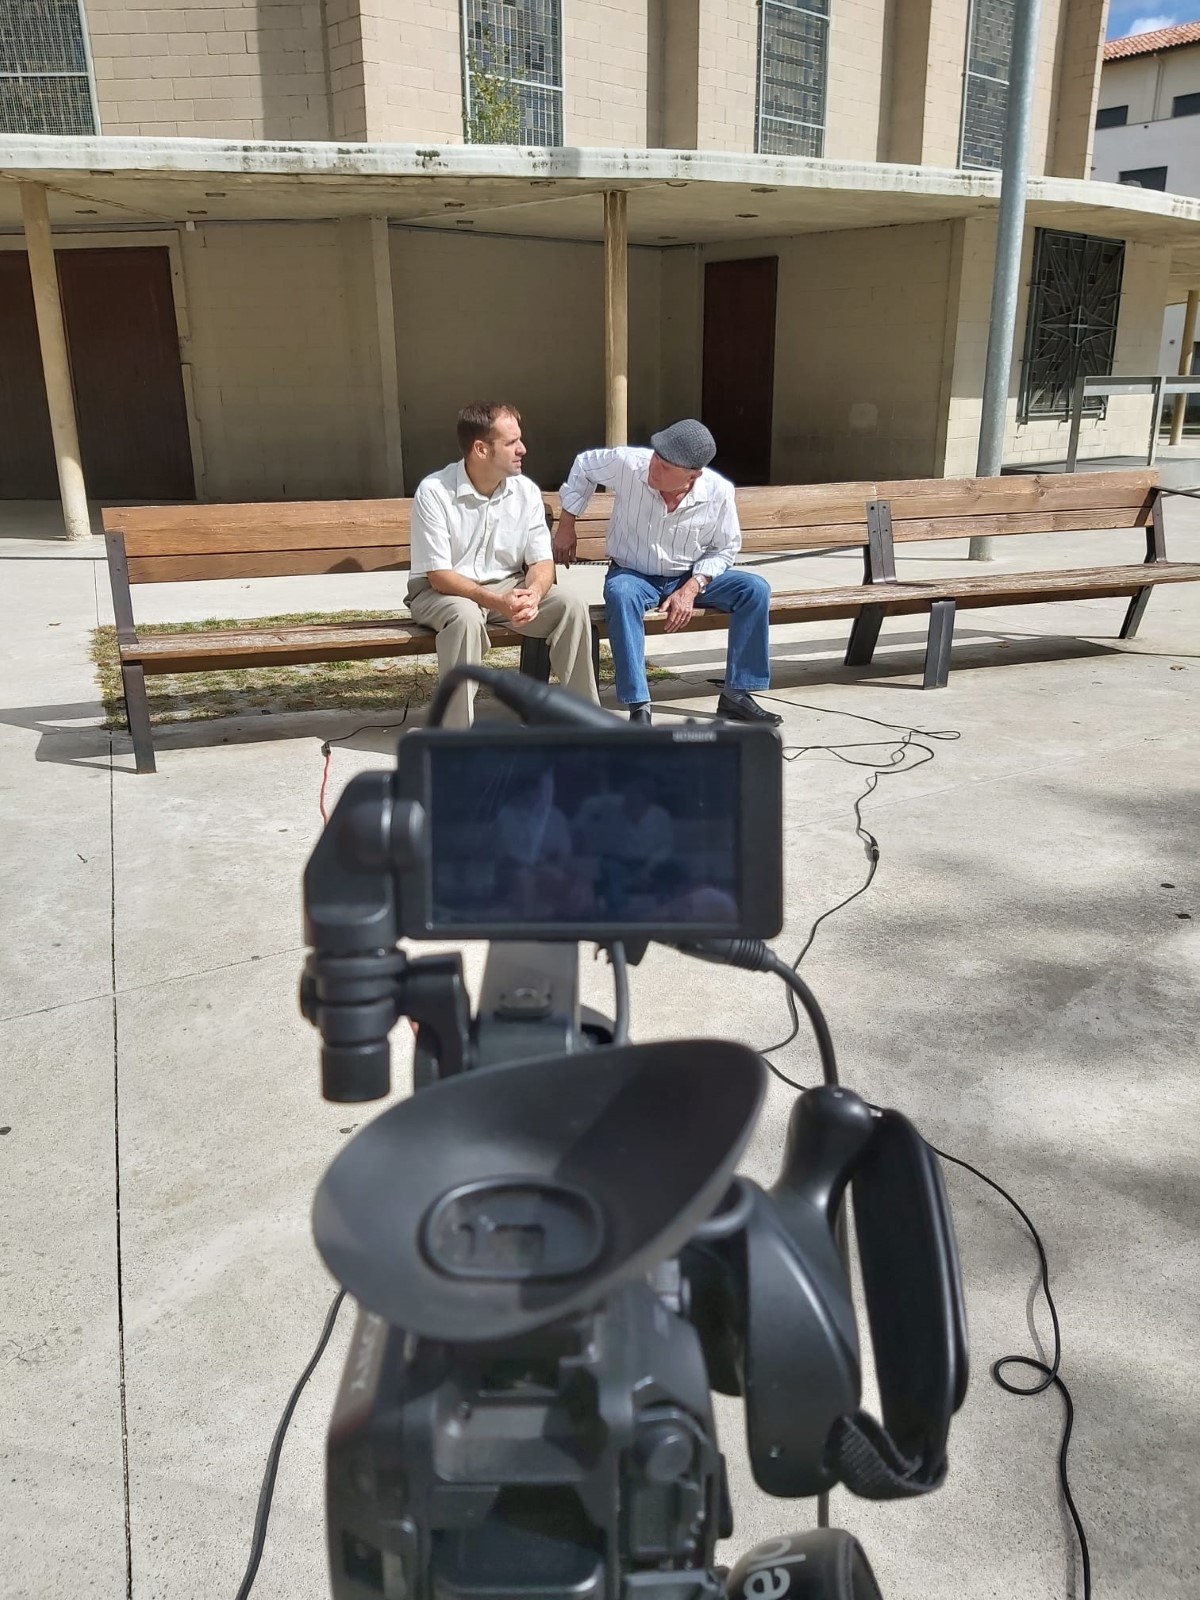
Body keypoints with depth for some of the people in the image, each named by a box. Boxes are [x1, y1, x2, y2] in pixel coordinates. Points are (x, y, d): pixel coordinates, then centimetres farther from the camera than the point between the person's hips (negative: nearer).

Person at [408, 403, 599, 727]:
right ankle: (457, 735, -30)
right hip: (441, 591, -4)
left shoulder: (526, 491, -4)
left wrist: (532, 593, -28)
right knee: (466, 618, -38)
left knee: (572, 608, -18)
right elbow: (439, 575, -20)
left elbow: (542, 560, -4)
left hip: (508, 586, 5)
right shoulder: (434, 492, -18)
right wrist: (494, 601, -34)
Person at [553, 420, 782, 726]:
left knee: (755, 589, -19)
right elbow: (584, 466, 1)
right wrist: (566, 525, -1)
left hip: (691, 578, 2)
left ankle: (736, 694, -12)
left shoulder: (719, 492, -18)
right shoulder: (627, 463, -20)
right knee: (621, 594, -39)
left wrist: (690, 590, -18)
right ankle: (639, 708, -37)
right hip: (632, 574, -2)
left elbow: (724, 549, -3)